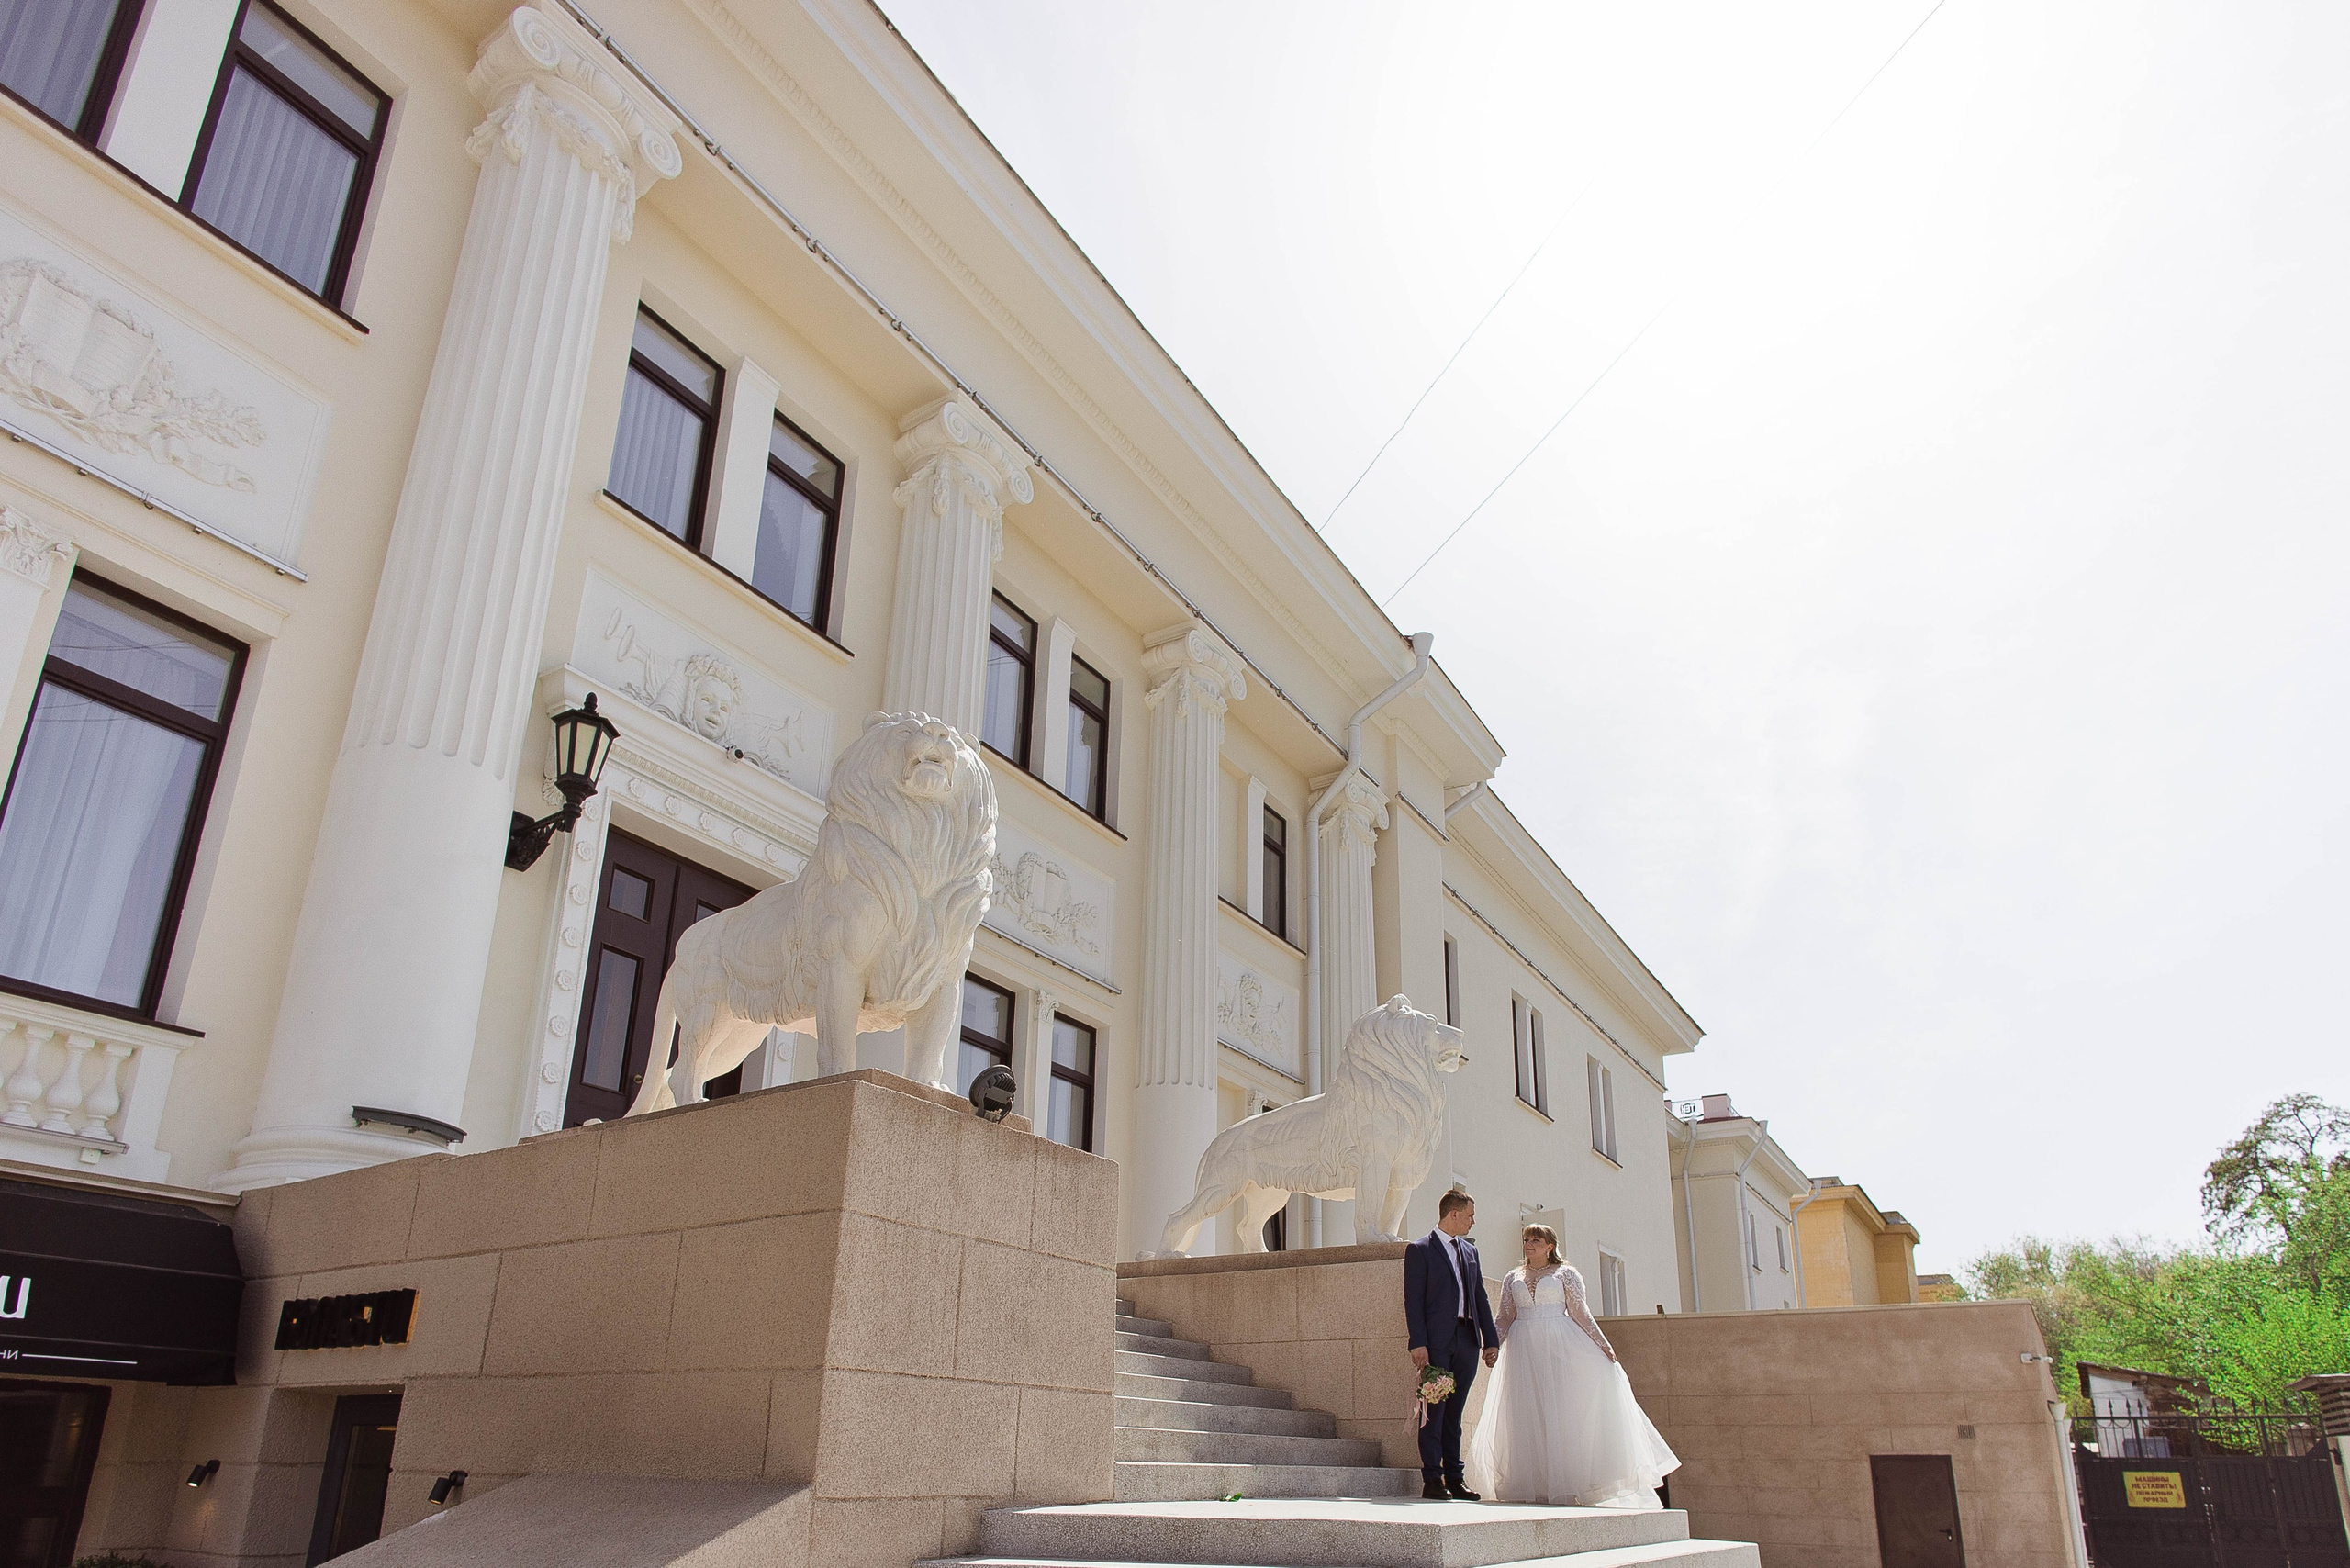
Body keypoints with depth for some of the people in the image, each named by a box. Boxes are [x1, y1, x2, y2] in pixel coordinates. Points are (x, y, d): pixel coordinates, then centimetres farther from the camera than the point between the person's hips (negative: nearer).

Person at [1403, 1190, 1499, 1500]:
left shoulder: (1470, 1250, 18)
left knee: (1454, 1412, 10)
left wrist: (1491, 1339, 11)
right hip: (1436, 1342, -6)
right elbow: (1413, 1300, -7)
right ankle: (1432, 1479, 0)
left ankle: (1454, 1478, 14)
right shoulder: (1420, 1250, -2)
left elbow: (1480, 1297, 18)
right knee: (1434, 1410, -4)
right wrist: (1418, 1343, -15)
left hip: (1467, 1340, 6)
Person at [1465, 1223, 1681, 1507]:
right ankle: (1532, 1485, 2)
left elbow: (1580, 1312, 3)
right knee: (1527, 1414, -1)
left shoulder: (1565, 1273, 7)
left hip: (1559, 1346, -3)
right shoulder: (1513, 1278, 15)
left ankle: (1567, 1481, -3)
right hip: (1523, 1349, 3)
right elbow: (1505, 1318, 12)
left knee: (1562, 1408, -8)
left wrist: (1602, 1343, -6)